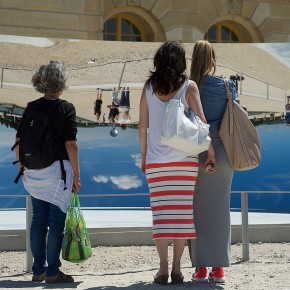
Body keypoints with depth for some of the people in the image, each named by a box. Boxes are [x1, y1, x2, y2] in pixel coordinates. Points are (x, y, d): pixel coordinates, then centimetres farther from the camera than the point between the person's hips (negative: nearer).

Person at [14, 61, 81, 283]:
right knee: (56, 222, 1)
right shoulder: (66, 108, -9)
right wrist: (76, 175, -7)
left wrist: (22, 167, 16)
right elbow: (70, 144, -12)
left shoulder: (31, 108, 5)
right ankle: (52, 272, 4)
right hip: (58, 169, -5)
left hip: (34, 172, 5)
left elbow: (19, 141, 6)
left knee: (38, 221, 11)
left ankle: (38, 270, 17)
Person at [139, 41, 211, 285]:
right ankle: (176, 268, 3)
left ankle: (163, 267, 3)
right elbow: (201, 123, -8)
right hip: (185, 160, -1)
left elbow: (143, 125, 5)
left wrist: (144, 155, 14)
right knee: (183, 214, 4)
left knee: (161, 214, 5)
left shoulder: (149, 87, 4)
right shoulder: (189, 86, -2)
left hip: (156, 161, 2)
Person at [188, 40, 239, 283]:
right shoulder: (226, 86, 0)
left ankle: (200, 268, 5)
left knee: (197, 209, 6)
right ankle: (218, 267, 8)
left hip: (194, 152, -1)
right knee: (220, 208, 6)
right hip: (221, 152, 1)